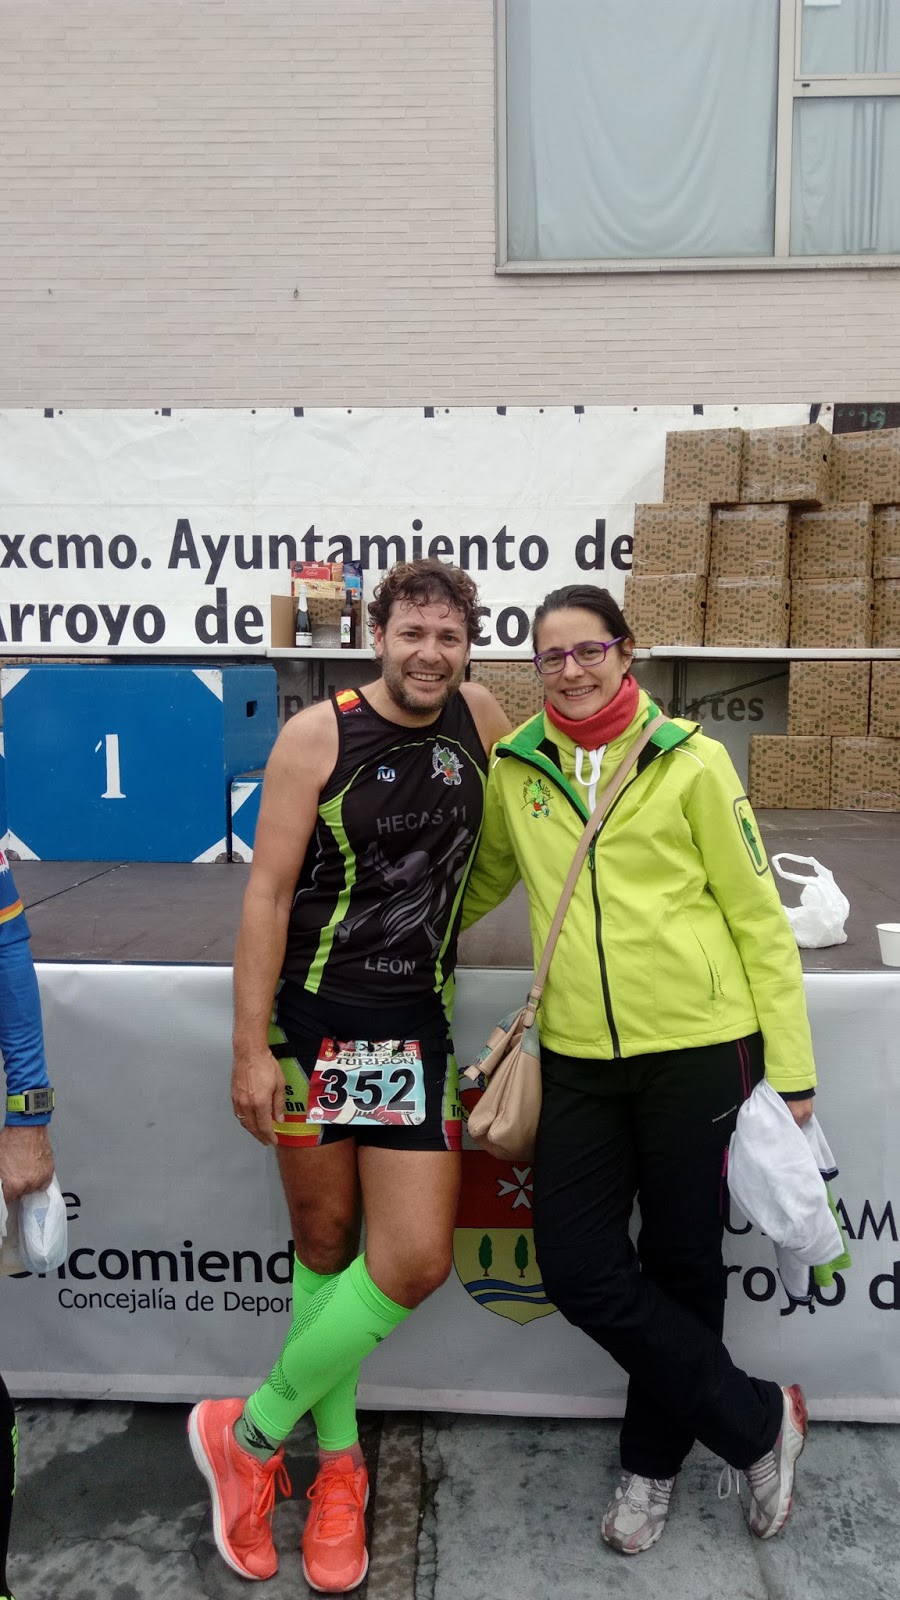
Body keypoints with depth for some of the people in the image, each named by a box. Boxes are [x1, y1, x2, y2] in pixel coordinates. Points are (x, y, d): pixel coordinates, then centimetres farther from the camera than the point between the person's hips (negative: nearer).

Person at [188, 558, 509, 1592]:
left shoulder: (477, 715, 4)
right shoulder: (318, 735, -7)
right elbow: (267, 892, -8)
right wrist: (250, 1049, -11)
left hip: (415, 1023, 3)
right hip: (309, 1015, -3)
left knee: (414, 1262, -3)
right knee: (323, 1243, 10)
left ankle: (254, 1433, 19)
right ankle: (336, 1460, 32)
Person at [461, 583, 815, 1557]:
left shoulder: (687, 759, -4)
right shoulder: (515, 767, 5)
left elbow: (756, 913, -2)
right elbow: (482, 879, 21)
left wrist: (790, 1066, -3)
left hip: (698, 1047, -3)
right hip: (580, 1057, 3)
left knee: (679, 1264, 10)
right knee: (576, 1265, 0)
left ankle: (653, 1459, 36)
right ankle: (758, 1421, 22)